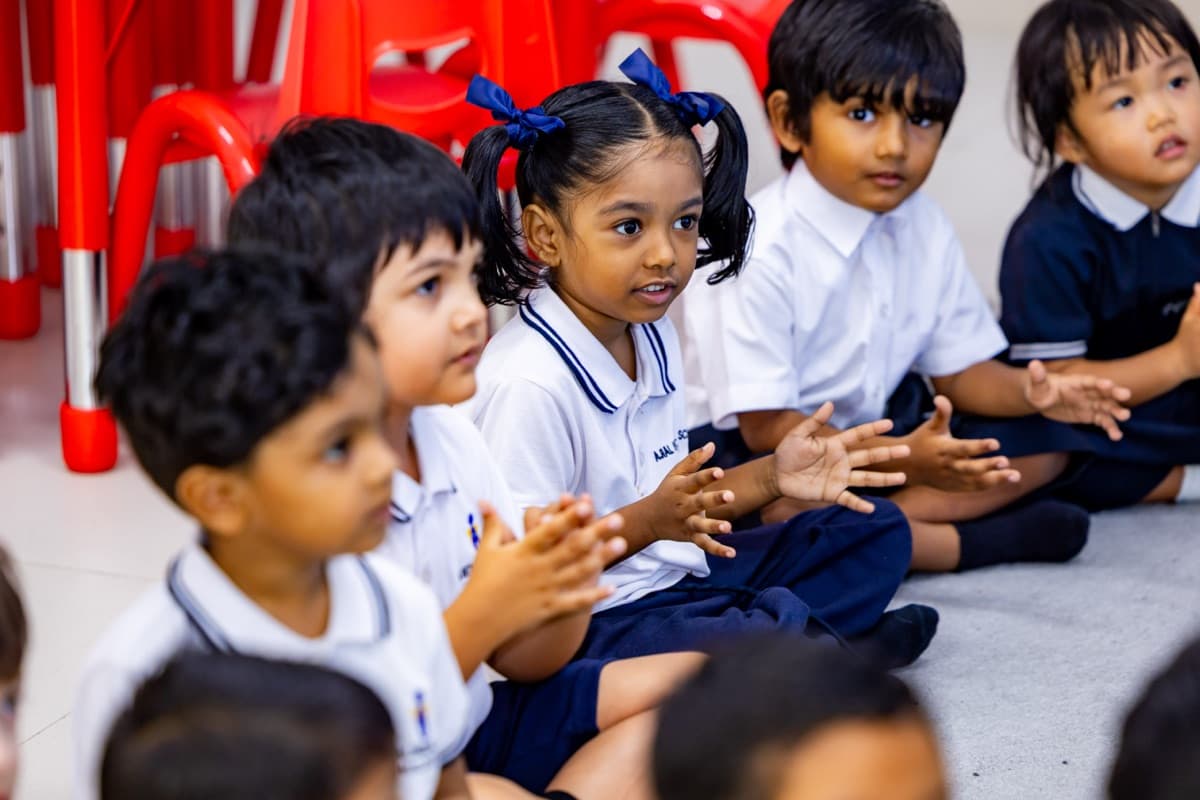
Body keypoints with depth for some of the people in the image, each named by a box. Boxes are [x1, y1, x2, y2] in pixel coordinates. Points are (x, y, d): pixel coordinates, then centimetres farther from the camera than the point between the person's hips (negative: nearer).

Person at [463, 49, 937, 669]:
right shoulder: (528, 384, -23)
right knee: (774, 626, -33)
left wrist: (770, 478, -1)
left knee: (875, 531, 15)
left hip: (676, 575, 10)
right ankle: (820, 642, 0)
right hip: (591, 617, -10)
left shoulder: (650, 335, 7)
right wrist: (650, 521, -30)